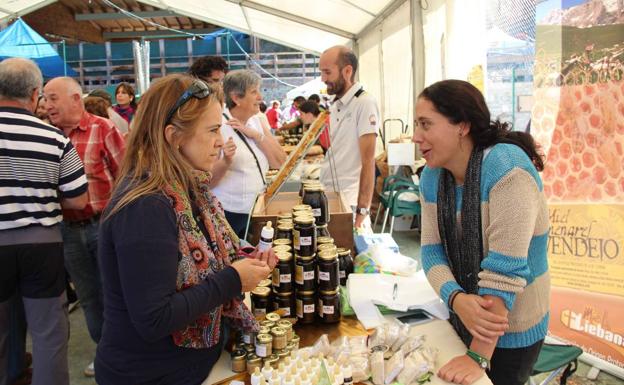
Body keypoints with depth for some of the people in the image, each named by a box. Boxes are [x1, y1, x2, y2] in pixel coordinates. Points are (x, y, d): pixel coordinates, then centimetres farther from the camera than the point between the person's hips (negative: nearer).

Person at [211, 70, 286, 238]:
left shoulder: (256, 122, 7)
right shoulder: (218, 126, -12)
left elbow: (280, 162, -2)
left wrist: (256, 135, -12)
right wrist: (226, 162, -31)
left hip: (256, 211, 6)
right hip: (229, 215, -6)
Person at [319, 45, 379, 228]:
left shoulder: (365, 102, -12)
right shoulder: (334, 106, 11)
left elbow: (368, 161, -17)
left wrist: (362, 211, -20)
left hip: (350, 202, -7)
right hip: (327, 197, 7)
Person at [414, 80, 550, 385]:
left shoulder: (507, 168, -26)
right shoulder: (432, 177, -4)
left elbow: (504, 267, -29)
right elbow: (432, 249, -6)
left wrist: (478, 356, -28)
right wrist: (457, 299, -27)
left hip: (511, 331, -6)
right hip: (463, 319, 6)